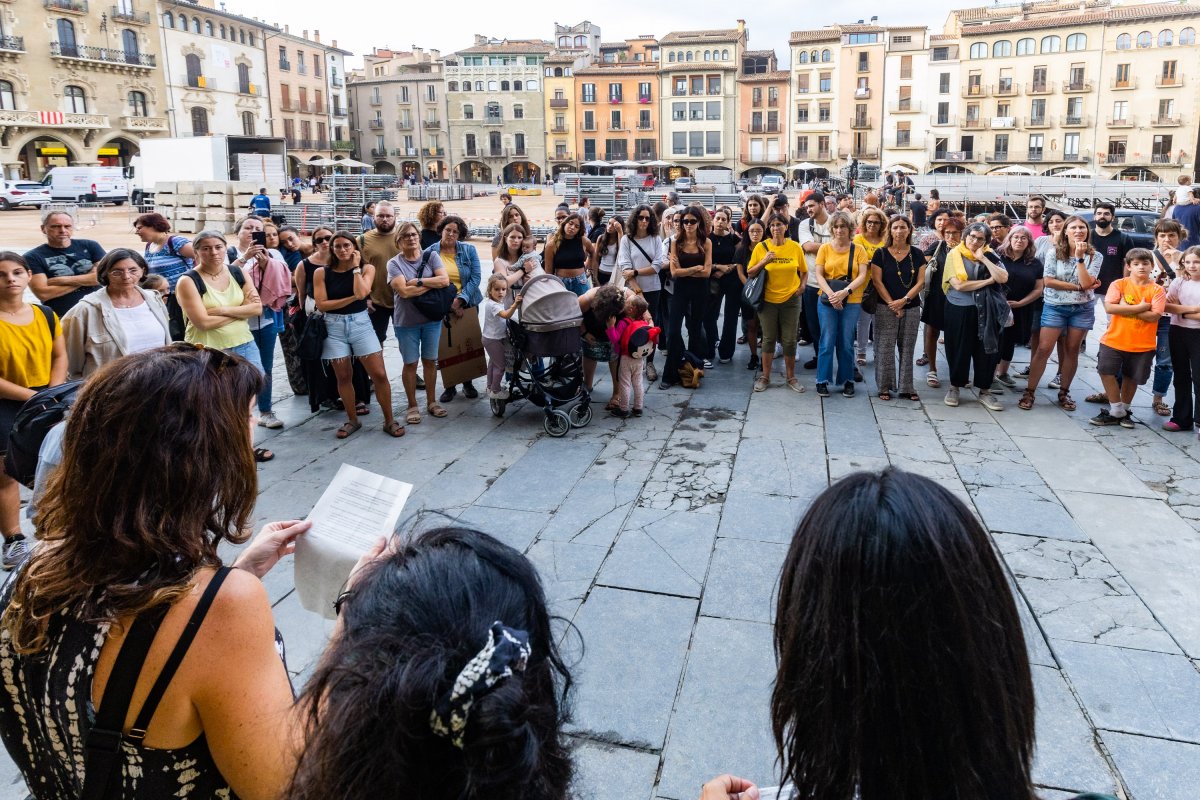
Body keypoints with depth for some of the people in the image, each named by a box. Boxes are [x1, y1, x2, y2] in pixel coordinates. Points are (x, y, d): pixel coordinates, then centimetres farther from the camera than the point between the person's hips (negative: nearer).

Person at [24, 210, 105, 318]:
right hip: (60, 318, -2)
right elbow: (42, 293, -9)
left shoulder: (90, 246, 8)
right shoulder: (33, 257, 2)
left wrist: (63, 280, -5)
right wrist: (85, 280, -5)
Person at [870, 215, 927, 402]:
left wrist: (904, 300, -11)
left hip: (911, 308, 2)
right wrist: (892, 305, -10)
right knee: (885, 348, -1)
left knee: (907, 348, 6)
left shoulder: (917, 254, 5)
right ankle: (884, 387, 7)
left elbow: (920, 282, 1)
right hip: (886, 308, -2)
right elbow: (877, 281, -5)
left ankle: (907, 387, 12)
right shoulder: (881, 253, -2)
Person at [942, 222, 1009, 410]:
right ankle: (954, 387, 22)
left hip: (984, 310, 2)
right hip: (959, 309, -2)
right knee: (959, 350, 6)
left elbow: (1003, 278, -8)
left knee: (986, 350, 4)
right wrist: (988, 281, -8)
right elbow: (958, 285, -13)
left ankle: (985, 391, 14)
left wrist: (983, 259, -10)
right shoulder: (954, 255, -2)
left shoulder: (990, 256, 6)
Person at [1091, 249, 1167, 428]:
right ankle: (1116, 411, 11)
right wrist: (1139, 308, -17)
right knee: (1106, 371, -4)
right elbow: (1109, 307, -15)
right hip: (1114, 340, 0)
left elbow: (1154, 316, -13)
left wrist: (1125, 309, -15)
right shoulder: (1118, 284, -1)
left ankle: (1125, 410, 30)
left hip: (1143, 345, 0)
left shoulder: (1157, 290, -2)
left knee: (1131, 377, 11)